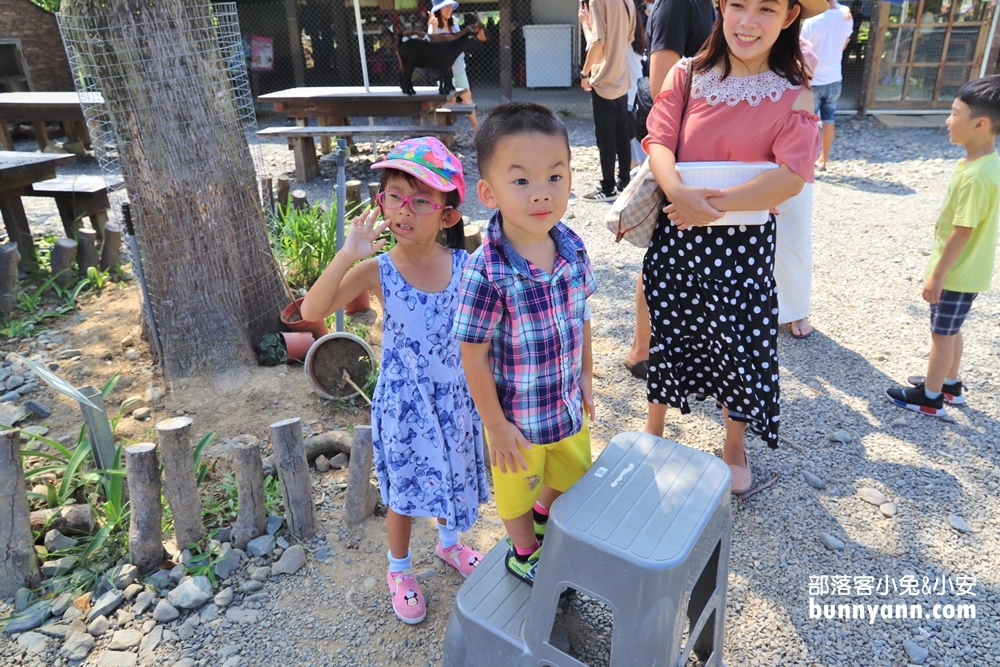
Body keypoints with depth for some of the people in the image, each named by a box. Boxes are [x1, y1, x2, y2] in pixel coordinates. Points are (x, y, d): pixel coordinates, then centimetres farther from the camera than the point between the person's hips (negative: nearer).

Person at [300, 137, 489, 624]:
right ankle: (399, 569, 44)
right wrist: (348, 255, -35)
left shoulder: (466, 266, -11)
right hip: (403, 403, -2)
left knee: (452, 477, 23)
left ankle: (449, 543, 55)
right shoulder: (377, 271, -17)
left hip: (455, 397, 3)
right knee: (405, 493, 15)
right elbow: (312, 312, -27)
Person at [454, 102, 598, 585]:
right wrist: (495, 425, -15)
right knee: (519, 486, 22)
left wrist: (585, 373, 10)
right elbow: (474, 355, -22)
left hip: (568, 401, 6)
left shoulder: (573, 248, -13)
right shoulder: (486, 272, -31)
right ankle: (523, 551, 51)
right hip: (518, 414, -5)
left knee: (572, 474, 29)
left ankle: (544, 519, 61)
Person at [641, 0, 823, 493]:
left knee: (742, 343, 9)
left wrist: (713, 205, -23)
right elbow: (659, 141, -9)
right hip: (677, 235, 1)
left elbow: (791, 176, -16)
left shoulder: (793, 95, -5)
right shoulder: (688, 76, 0)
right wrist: (678, 192, -29)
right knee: (668, 332, 14)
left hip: (745, 244, -1)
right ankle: (654, 428, 39)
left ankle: (735, 447, 35)